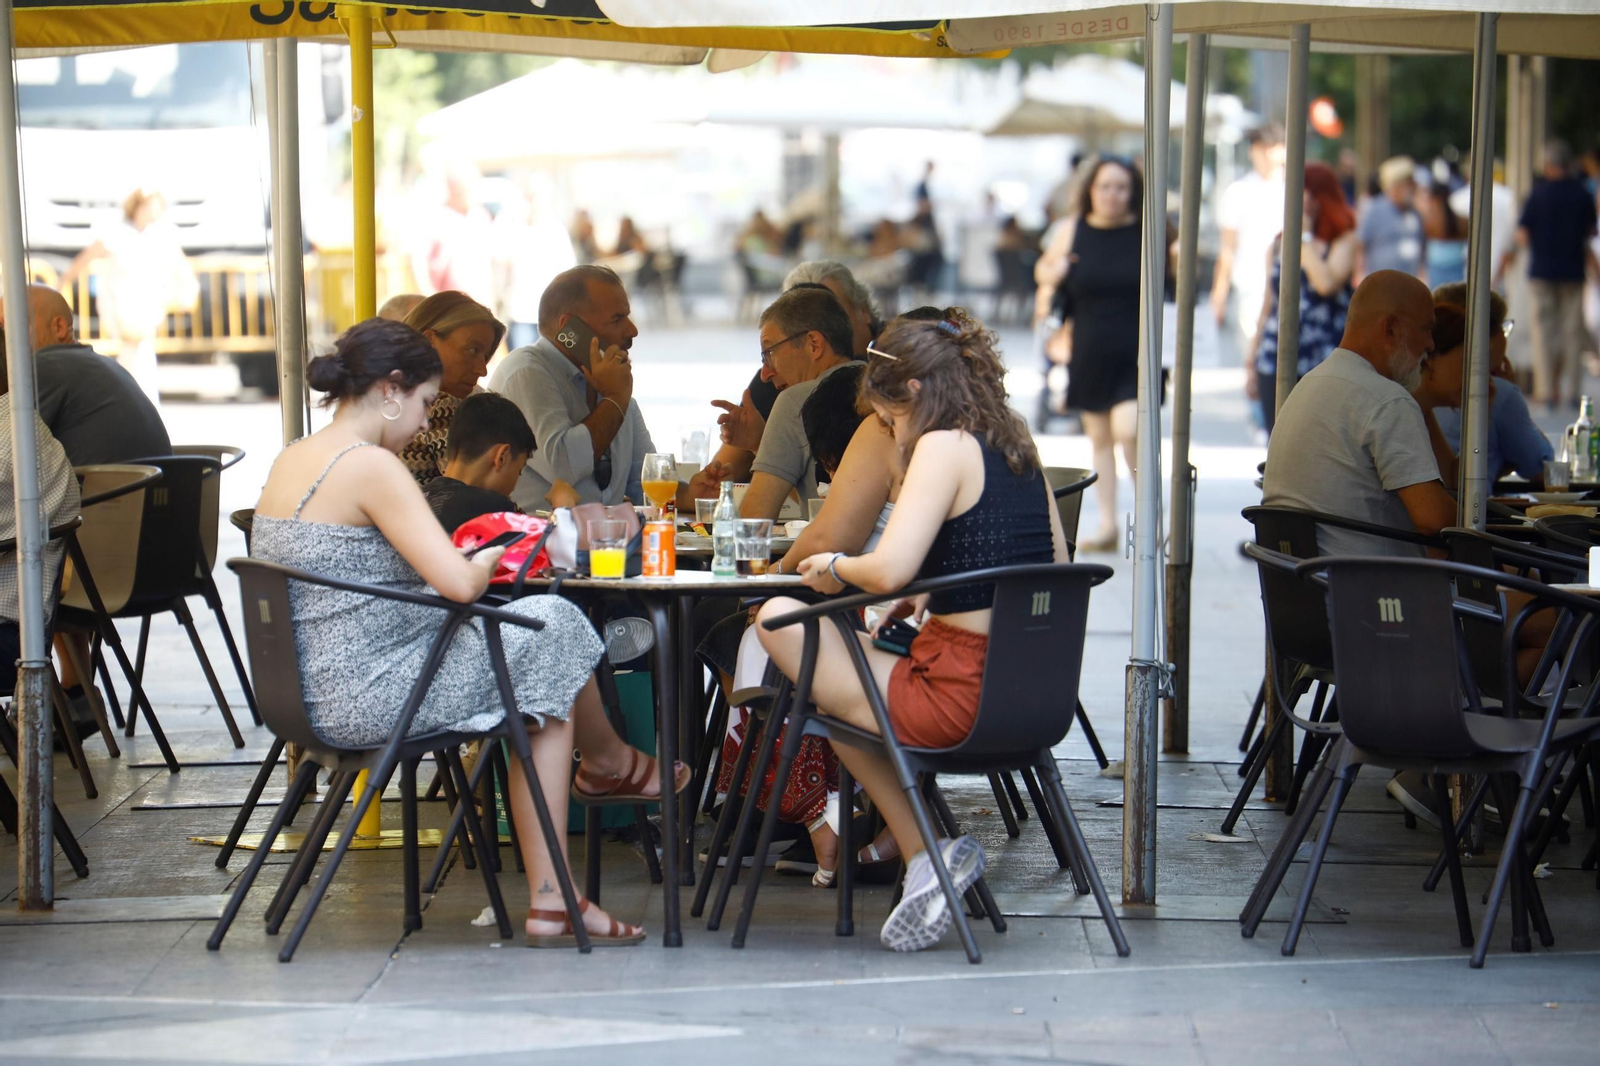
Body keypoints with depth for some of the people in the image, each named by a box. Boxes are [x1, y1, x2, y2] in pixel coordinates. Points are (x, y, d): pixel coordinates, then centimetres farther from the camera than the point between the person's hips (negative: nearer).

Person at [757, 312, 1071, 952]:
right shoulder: (1019, 449, 13)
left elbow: (889, 570, -22)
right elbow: (1055, 568, 20)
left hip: (964, 697, -9)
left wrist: (834, 568, 0)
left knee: (780, 619, 4)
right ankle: (924, 856, 14)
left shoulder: (944, 446, -11)